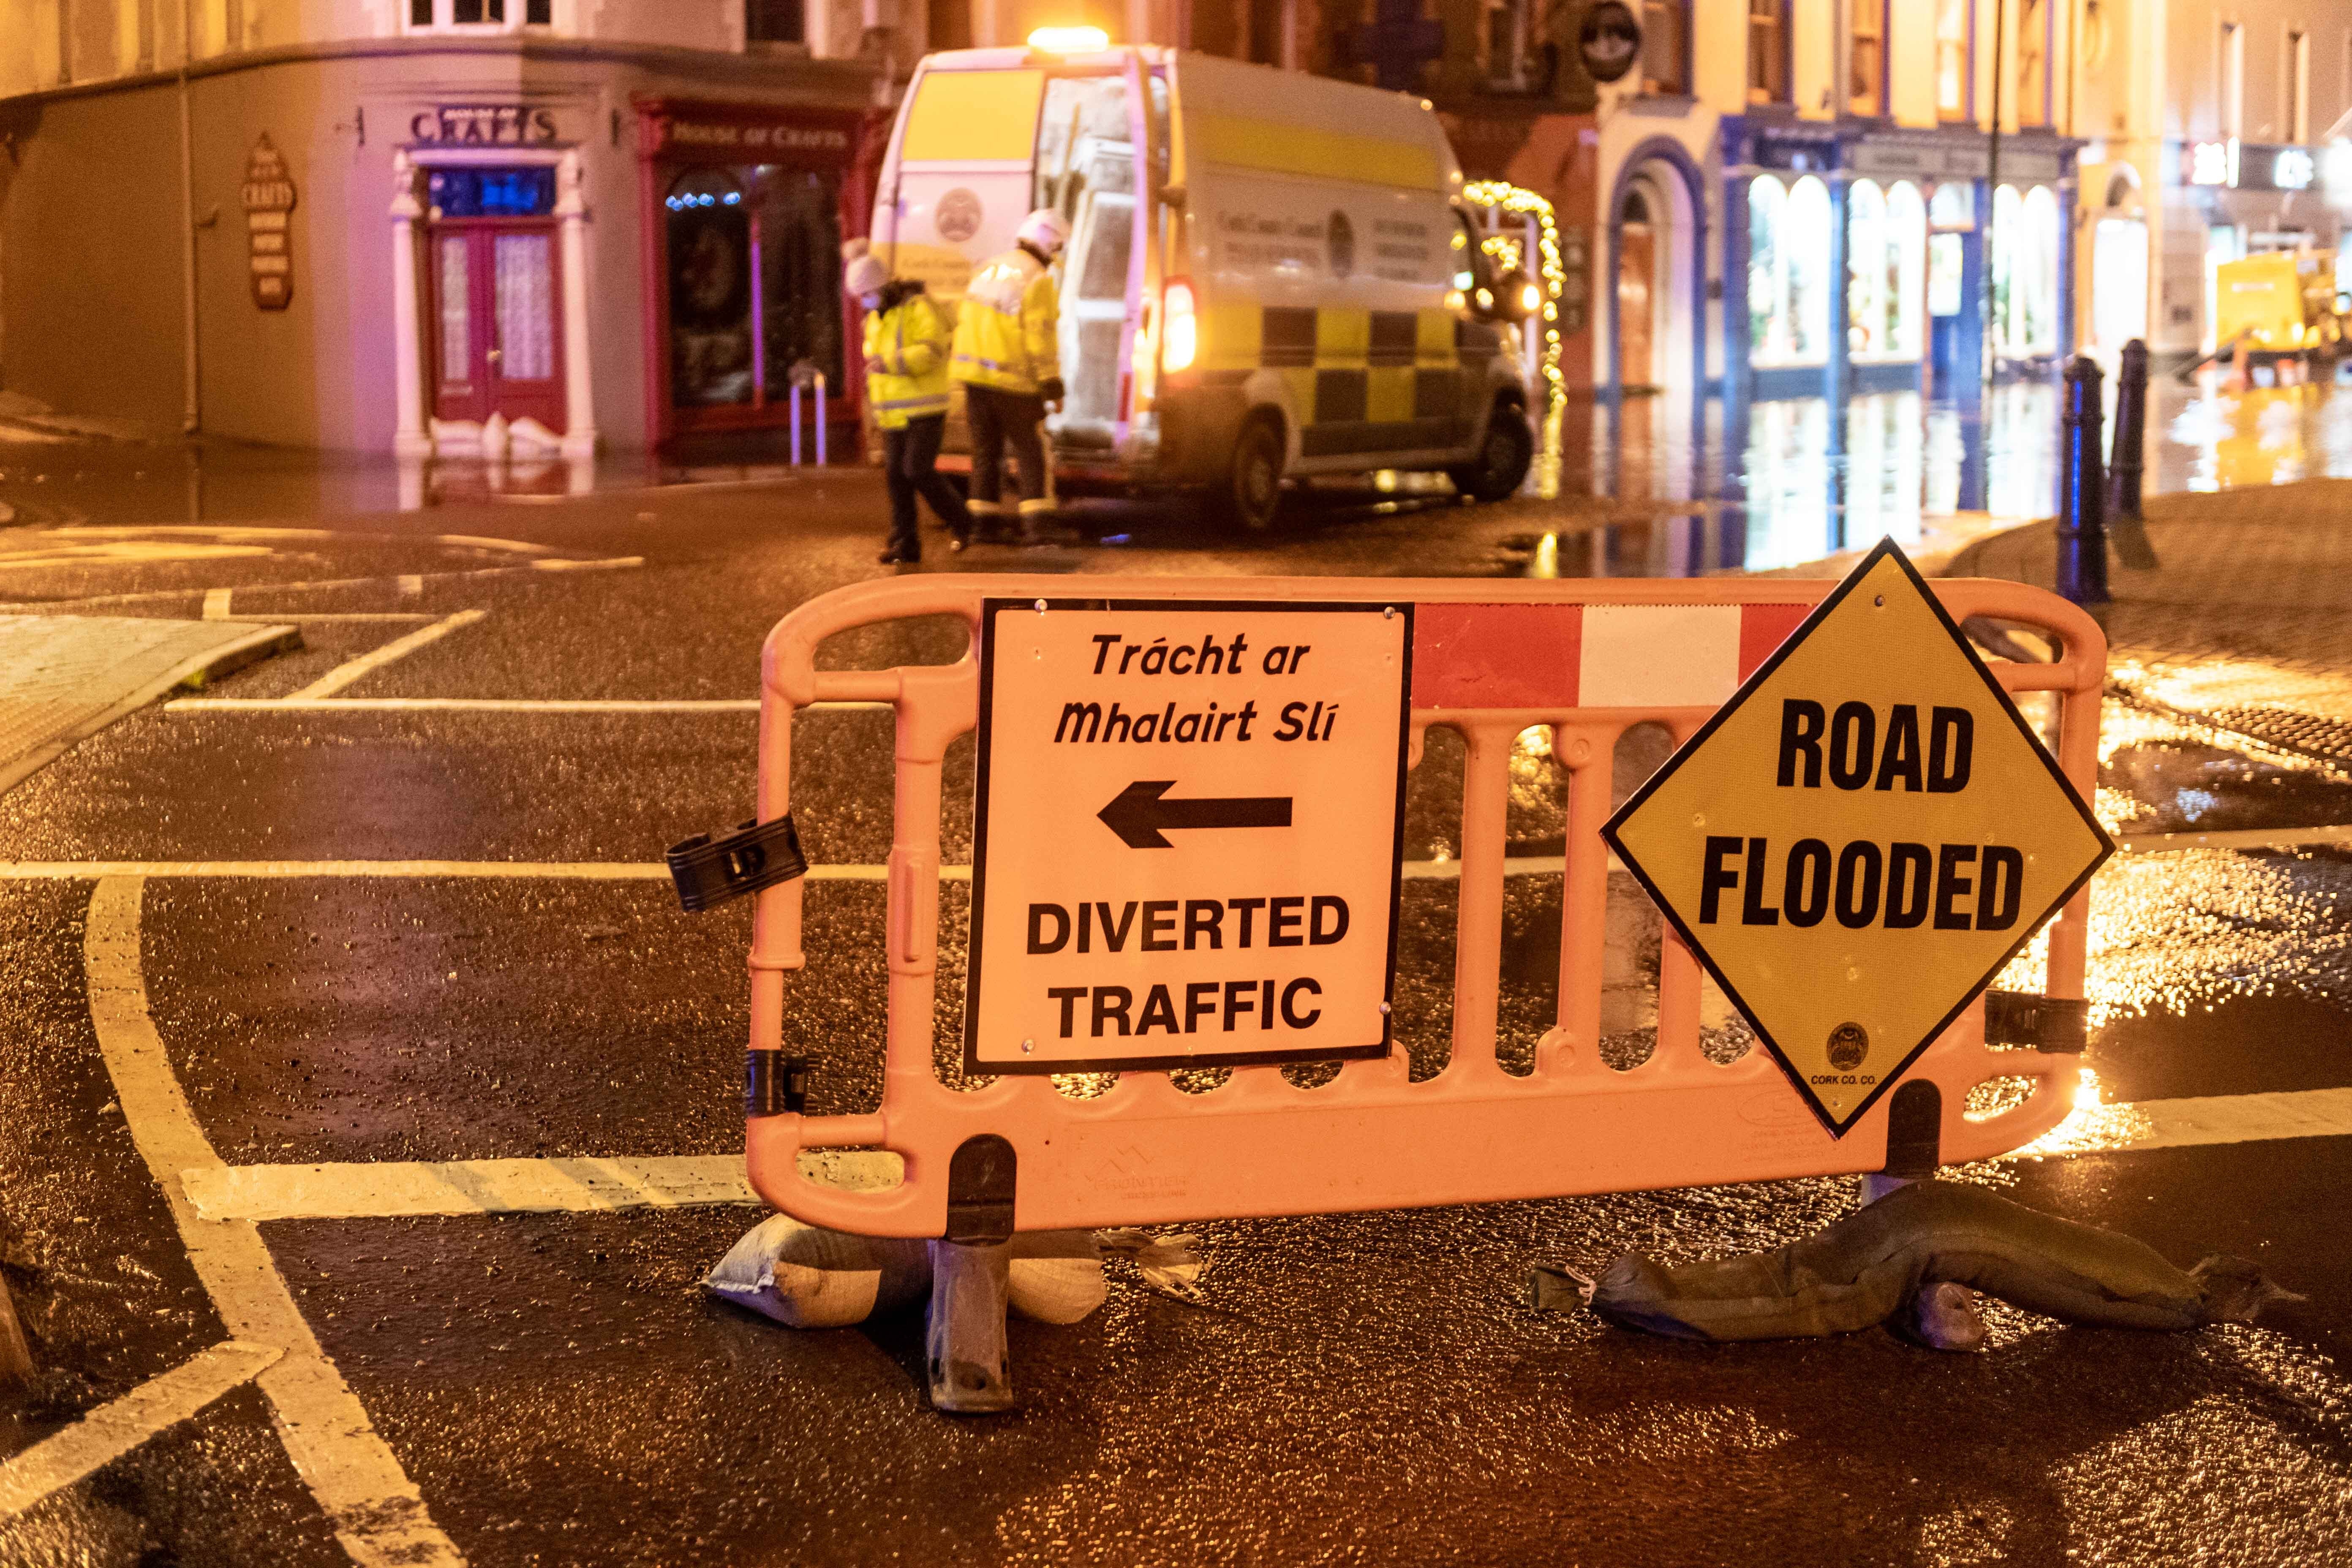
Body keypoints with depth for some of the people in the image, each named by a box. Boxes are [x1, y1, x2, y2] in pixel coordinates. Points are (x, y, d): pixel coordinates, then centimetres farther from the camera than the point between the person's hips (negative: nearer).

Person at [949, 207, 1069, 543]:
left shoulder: (987, 272, 11)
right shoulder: (1038, 281, -13)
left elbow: (966, 327, 14)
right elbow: (1042, 339, -19)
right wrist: (1053, 387, -14)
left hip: (976, 376, 6)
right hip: (1014, 381, -6)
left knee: (986, 452, 13)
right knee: (1032, 453, 2)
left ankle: (984, 522, 12)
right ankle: (1035, 524, -8)